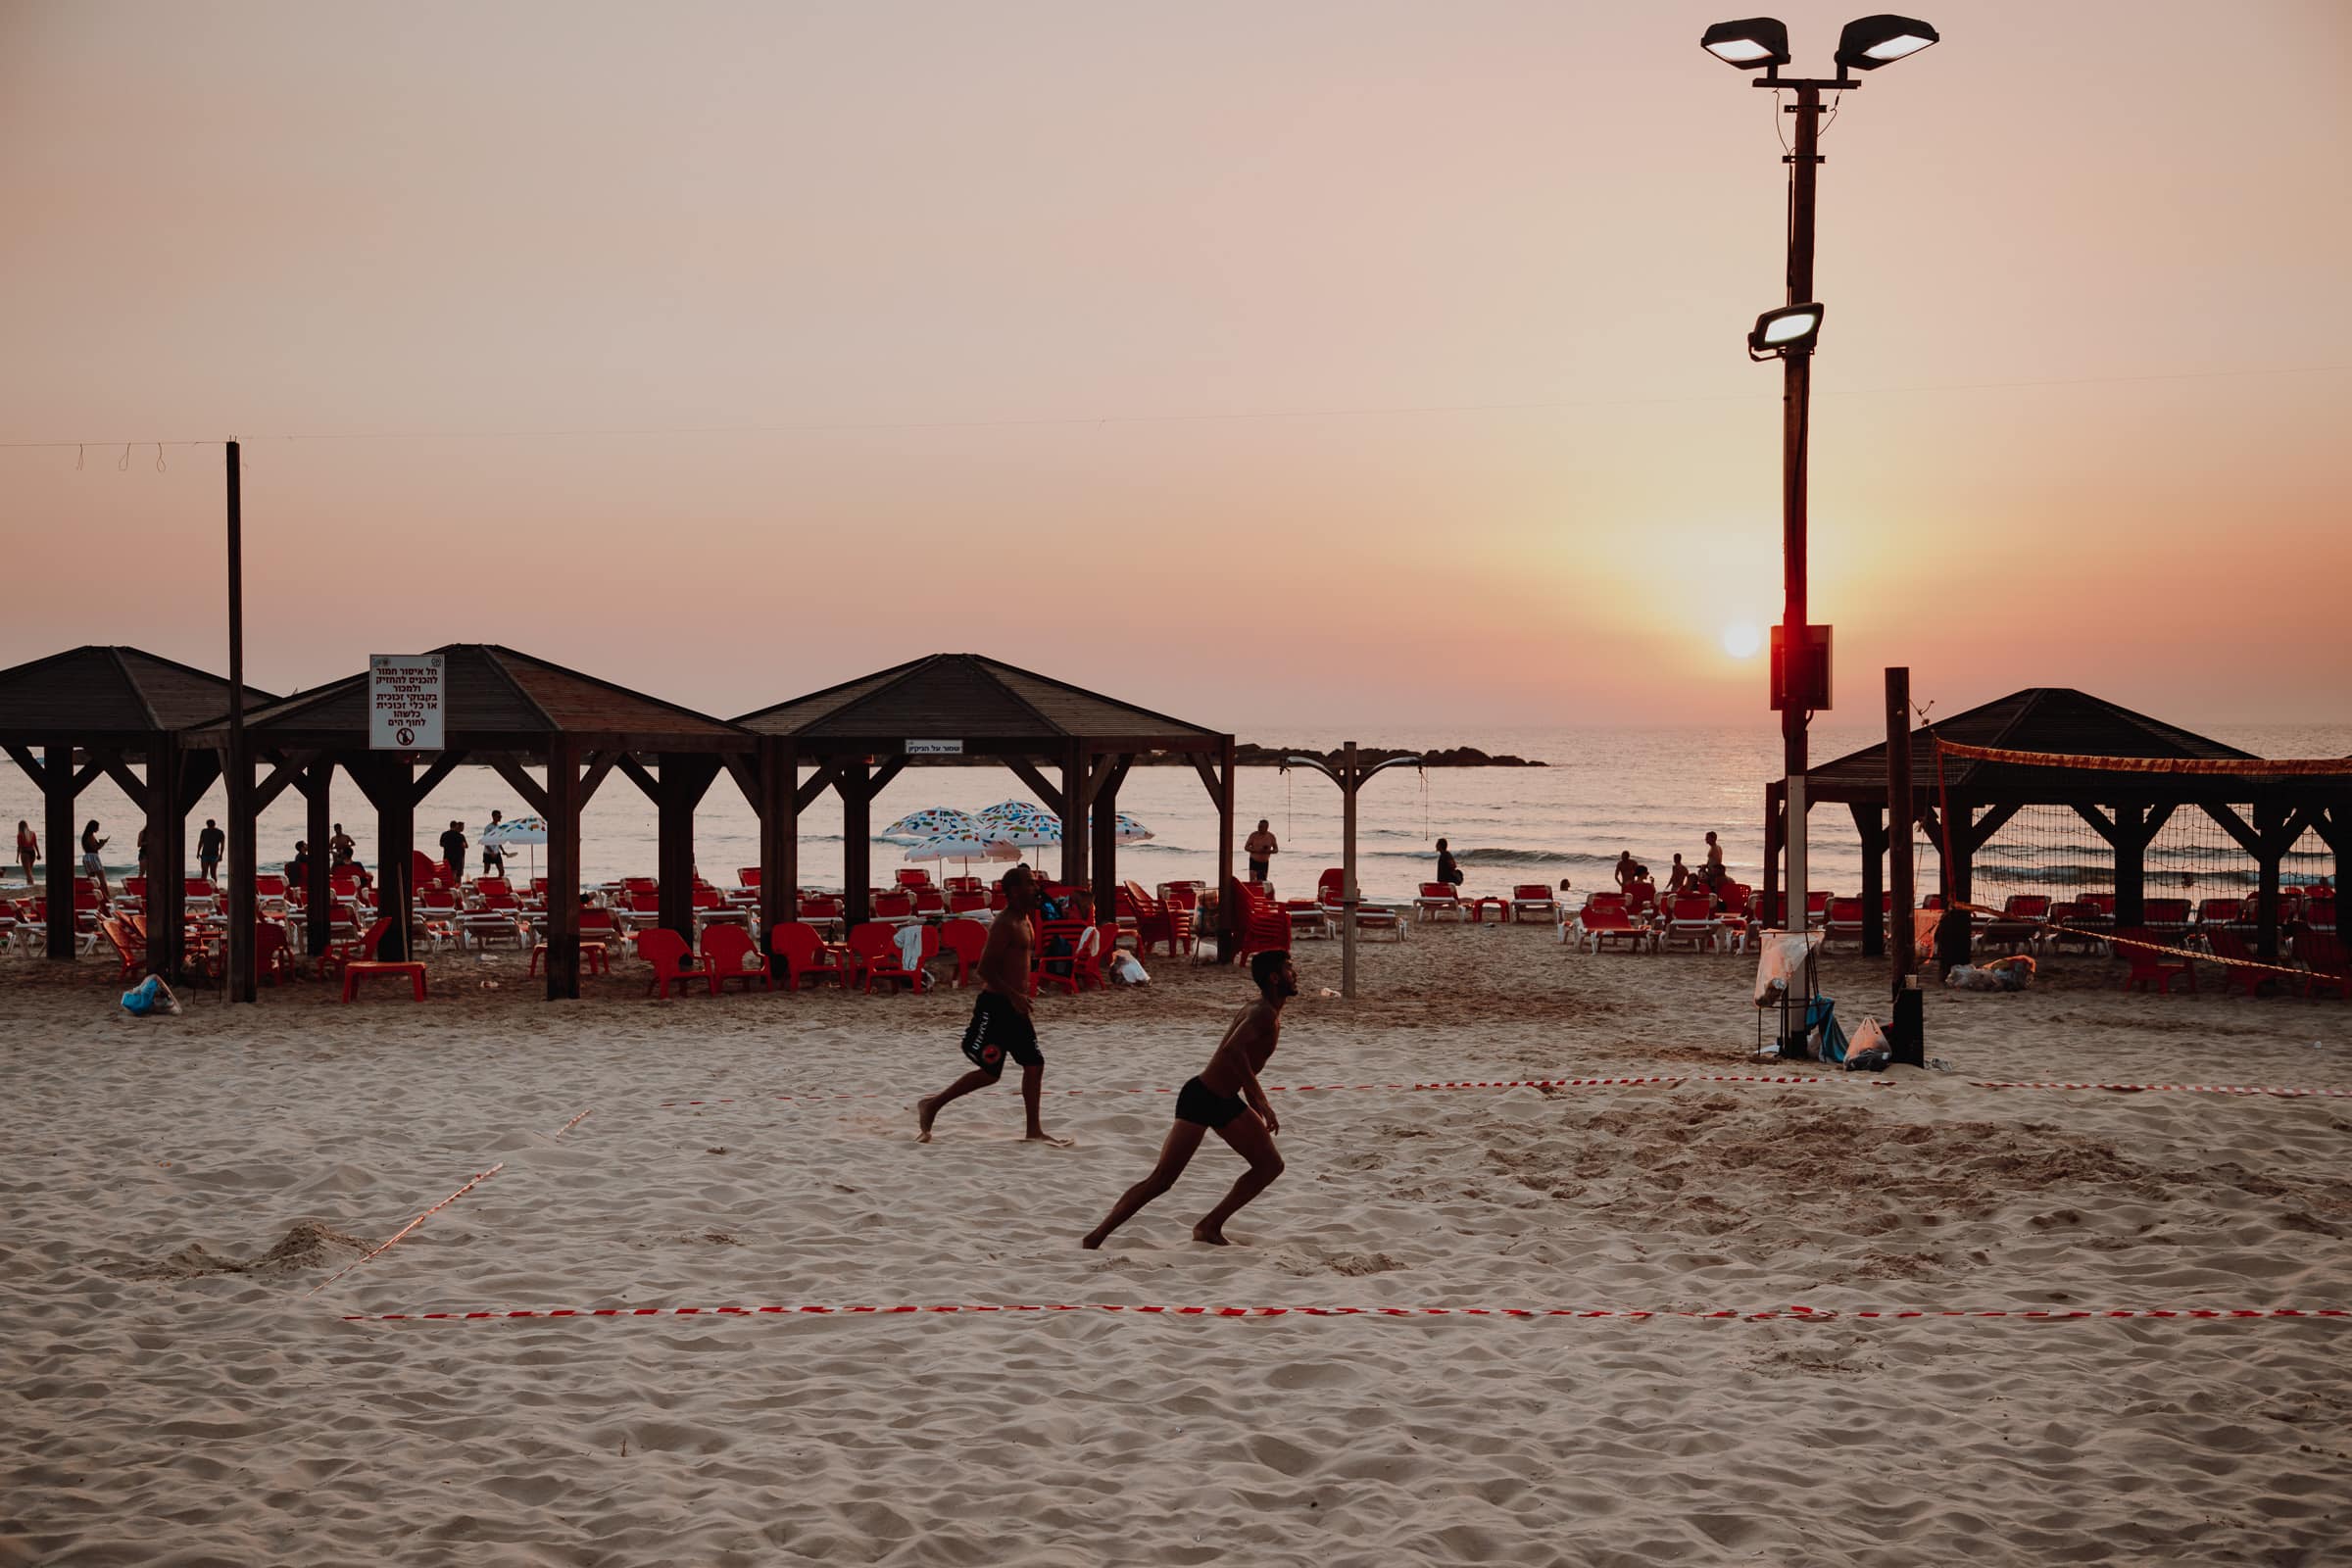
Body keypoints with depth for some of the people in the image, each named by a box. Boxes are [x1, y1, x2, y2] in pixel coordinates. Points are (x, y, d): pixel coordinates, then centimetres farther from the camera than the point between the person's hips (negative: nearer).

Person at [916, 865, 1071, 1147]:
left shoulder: (1023, 921, 13)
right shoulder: (1005, 924, -17)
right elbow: (985, 969, -22)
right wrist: (1014, 995, -25)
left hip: (1014, 1007, 9)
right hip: (996, 1006, -9)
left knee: (1034, 1064, 5)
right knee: (989, 1072, -2)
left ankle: (1034, 1130, 10)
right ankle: (932, 1105, 12)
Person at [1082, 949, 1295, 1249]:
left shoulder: (1269, 1010, 10)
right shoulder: (1262, 1012, -20)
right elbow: (1232, 1050, -38)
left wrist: (1253, 1102, 25)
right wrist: (1260, 1100, -34)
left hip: (1226, 1101, 10)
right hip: (1200, 1099, -10)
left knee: (1270, 1165, 9)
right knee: (1162, 1179, -11)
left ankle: (1210, 1226, 11)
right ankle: (1095, 1238, -7)